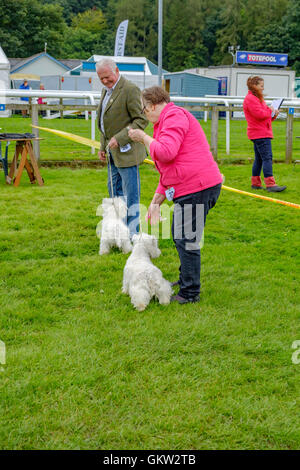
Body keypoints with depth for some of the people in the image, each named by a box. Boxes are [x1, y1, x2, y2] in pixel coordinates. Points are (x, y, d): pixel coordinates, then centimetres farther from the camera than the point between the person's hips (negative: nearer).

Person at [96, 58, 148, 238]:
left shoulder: (131, 90, -14)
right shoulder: (106, 91, 16)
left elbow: (142, 120, -18)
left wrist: (119, 139, -22)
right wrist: (103, 147, 21)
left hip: (126, 151, -10)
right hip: (113, 152, 10)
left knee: (130, 195, -4)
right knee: (114, 191, 16)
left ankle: (132, 234, 3)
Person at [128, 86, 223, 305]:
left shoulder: (174, 115, -9)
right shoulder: (166, 121, 24)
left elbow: (166, 153, -24)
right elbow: (168, 171, 24)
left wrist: (144, 137, -7)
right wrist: (156, 202, 18)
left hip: (196, 187, -11)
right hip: (191, 188, 11)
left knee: (186, 241, -5)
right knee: (180, 235, 23)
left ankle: (190, 293, 4)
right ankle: (186, 280, 39)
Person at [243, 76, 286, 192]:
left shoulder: (257, 98, 23)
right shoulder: (250, 99, -12)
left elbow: (264, 116, 25)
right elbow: (259, 114, -23)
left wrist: (273, 115, 6)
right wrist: (270, 110, -6)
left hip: (262, 133, 11)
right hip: (260, 134, -11)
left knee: (259, 159, 13)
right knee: (267, 158, -14)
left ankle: (255, 183, 17)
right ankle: (270, 184, -18)